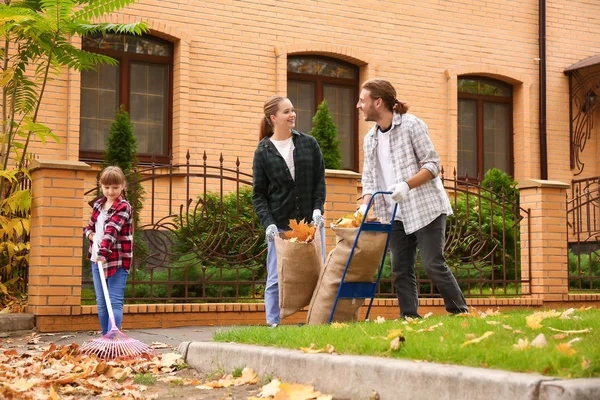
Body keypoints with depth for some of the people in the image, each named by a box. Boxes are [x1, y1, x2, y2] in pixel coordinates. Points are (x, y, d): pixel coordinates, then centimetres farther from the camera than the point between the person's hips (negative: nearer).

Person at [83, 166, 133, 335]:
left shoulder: (123, 207, -11)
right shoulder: (98, 204, 11)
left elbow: (112, 230, -26)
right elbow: (89, 226, 23)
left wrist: (103, 251, -38)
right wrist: (90, 234, -1)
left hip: (117, 260, -7)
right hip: (97, 258, 7)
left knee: (115, 302, -11)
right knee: (101, 302, 12)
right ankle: (105, 337, 21)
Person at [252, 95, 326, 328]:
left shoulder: (309, 144, 7)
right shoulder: (263, 151, 2)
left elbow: (320, 180, 8)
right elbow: (258, 194, 2)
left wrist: (317, 209, -6)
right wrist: (268, 223, -11)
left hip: (309, 222, 2)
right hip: (279, 225, -2)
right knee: (275, 279, -1)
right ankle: (273, 324, 6)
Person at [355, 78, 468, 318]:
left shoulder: (411, 125, -6)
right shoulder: (370, 139, 13)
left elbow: (432, 164, -10)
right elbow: (369, 178, 12)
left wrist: (406, 185, -24)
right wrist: (365, 206, -6)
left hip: (425, 208, -6)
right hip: (395, 215, 6)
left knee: (433, 264, -9)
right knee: (401, 270, 2)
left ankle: (461, 313, 2)